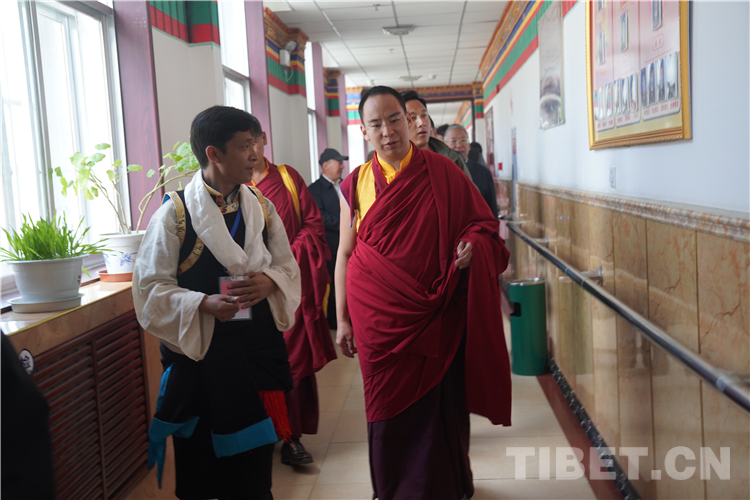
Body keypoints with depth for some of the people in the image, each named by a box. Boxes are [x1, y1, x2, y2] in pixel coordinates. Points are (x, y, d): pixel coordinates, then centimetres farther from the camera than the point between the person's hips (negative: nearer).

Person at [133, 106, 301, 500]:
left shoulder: (261, 208, 6)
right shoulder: (174, 213, -8)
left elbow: (288, 267, 11)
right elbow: (151, 289, -8)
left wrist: (269, 282, -11)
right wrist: (203, 304, -23)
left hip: (259, 347, 4)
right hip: (199, 353, -3)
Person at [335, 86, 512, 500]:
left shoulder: (443, 173, 0)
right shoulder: (355, 184, 5)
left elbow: (483, 223, 7)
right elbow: (345, 253, 7)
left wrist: (472, 244, -16)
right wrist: (342, 320, 6)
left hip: (436, 315, -1)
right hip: (379, 319, 1)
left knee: (439, 411, 4)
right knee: (389, 411, 8)